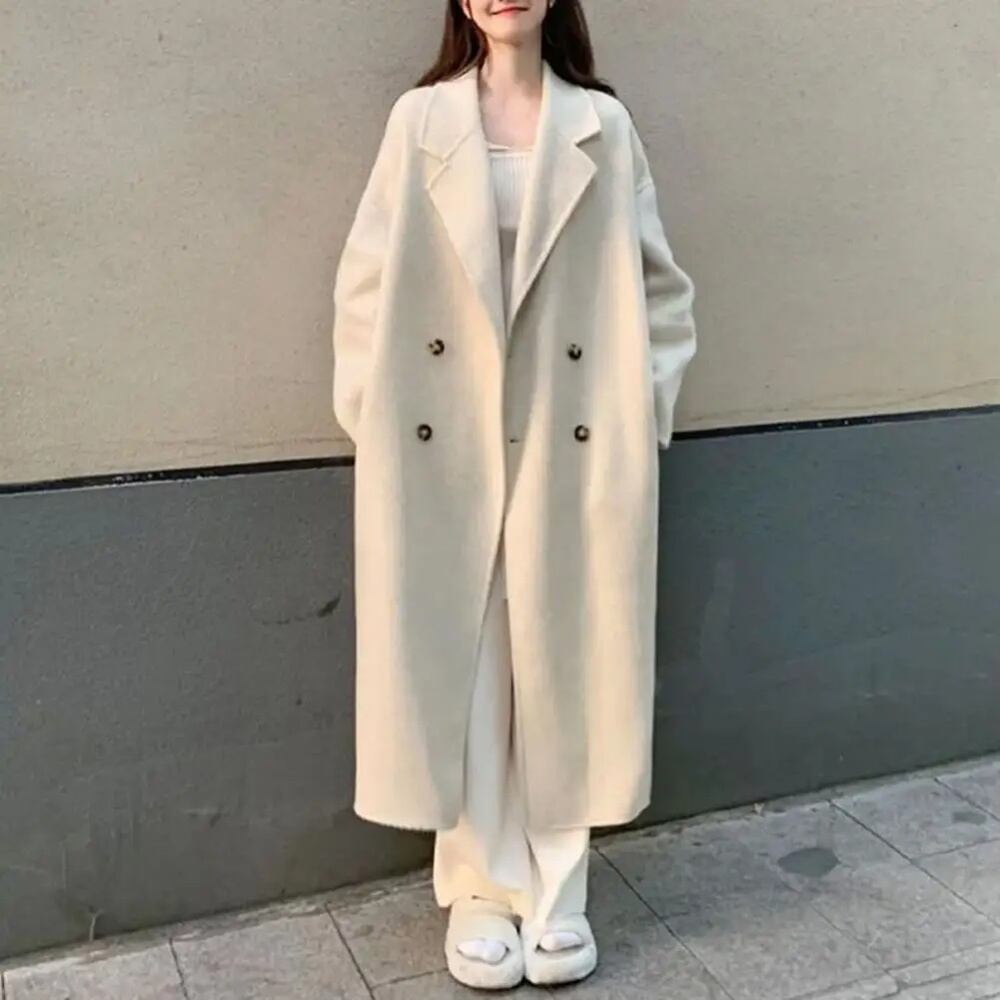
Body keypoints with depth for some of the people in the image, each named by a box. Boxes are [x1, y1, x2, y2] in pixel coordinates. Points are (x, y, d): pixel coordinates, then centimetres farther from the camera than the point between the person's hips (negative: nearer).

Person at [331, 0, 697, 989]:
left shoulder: (603, 126, 6)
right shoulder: (419, 120, 5)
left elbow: (661, 285, 7)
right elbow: (365, 281, 3)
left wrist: (644, 407, -1)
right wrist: (372, 415, -3)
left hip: (574, 446, 0)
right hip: (445, 447, 0)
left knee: (563, 662, 7)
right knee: (457, 663, 6)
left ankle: (556, 888, 23)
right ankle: (481, 888, 23)